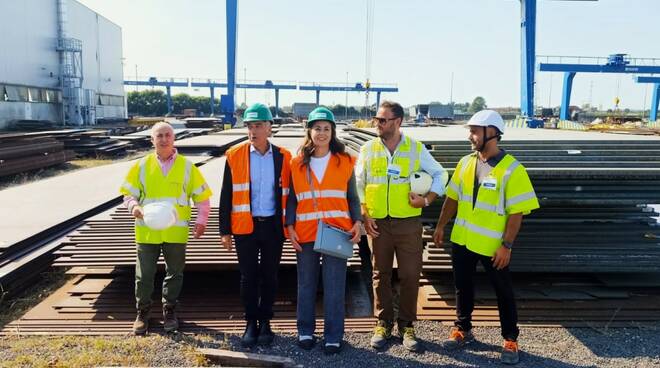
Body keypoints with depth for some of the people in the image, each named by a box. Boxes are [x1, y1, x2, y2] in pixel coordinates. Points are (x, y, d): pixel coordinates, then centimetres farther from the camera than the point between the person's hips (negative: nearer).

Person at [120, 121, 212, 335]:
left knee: (175, 274, 11)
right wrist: (134, 206, -15)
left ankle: (169, 312, 29)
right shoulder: (142, 166, 2)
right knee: (144, 275, 7)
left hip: (176, 232, 0)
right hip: (147, 232, 0)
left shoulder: (186, 166, 1)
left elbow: (202, 196, 6)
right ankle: (142, 313, 25)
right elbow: (128, 194, 7)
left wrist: (201, 221, -2)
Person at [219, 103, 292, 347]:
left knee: (269, 276, 10)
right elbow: (226, 196, 0)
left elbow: (288, 194, 6)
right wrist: (225, 230, -2)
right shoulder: (234, 156, -3)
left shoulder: (283, 157, 0)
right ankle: (251, 323, 23)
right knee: (248, 277, 8)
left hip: (273, 226, 1)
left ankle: (265, 322, 26)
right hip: (245, 226, -1)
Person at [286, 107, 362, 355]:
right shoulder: (297, 163, 5)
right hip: (305, 233, 1)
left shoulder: (344, 162, 4)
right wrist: (289, 227, -3)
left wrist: (357, 222, -7)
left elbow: (352, 197, 7)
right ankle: (305, 331, 25)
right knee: (306, 284, 9)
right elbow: (292, 199, 7)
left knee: (334, 286, 2)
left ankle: (333, 336, 15)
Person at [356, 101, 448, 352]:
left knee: (410, 275, 3)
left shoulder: (416, 149, 0)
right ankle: (383, 324, 23)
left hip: (408, 224, -1)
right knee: (381, 275, 9)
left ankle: (406, 326, 19)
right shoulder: (368, 149, 3)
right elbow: (358, 185, 6)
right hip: (377, 223, 1)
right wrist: (364, 215, -4)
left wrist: (427, 200, -6)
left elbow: (440, 175, 8)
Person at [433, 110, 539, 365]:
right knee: (463, 287, 17)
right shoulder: (466, 162, 2)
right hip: (462, 240, 5)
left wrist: (506, 246, -18)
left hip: (492, 245, -5)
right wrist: (441, 226, 9)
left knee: (503, 292, 10)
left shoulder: (511, 169, -15)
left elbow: (517, 212, -15)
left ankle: (510, 340, 26)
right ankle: (462, 330, 34)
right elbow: (453, 197, 10)